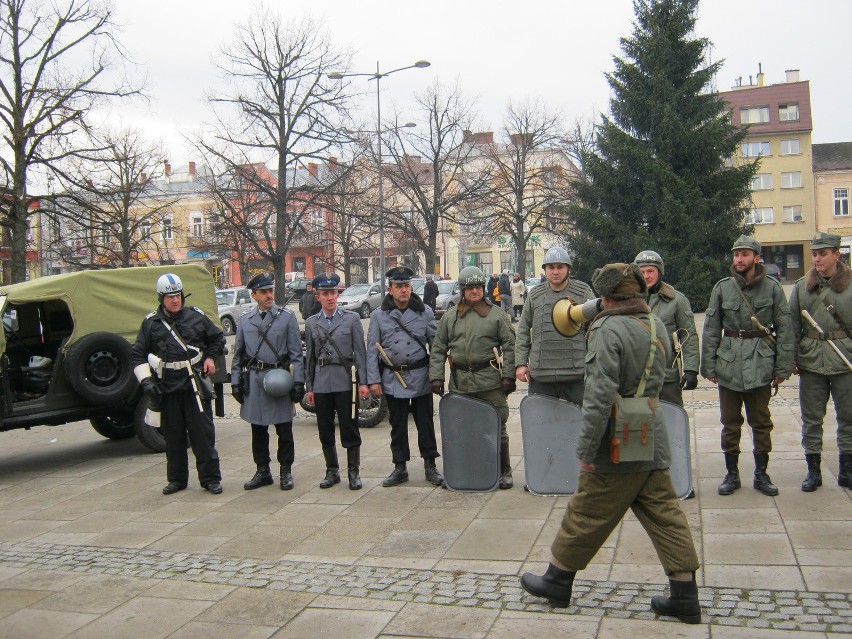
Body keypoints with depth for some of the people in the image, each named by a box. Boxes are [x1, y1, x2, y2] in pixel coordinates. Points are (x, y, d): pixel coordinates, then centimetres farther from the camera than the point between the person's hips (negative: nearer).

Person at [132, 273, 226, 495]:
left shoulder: (196, 316, 4)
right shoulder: (150, 323, 4)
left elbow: (217, 338, 19)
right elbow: (137, 355, 8)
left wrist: (210, 358, 5)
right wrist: (146, 380, -3)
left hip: (195, 385, -1)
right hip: (168, 387, 1)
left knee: (203, 432, -2)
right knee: (173, 435, 9)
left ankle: (210, 478, 6)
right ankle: (176, 479, 21)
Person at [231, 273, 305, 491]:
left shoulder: (287, 316, -1)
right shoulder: (245, 320, 8)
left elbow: (296, 352, -3)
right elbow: (238, 354, 13)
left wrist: (298, 381, -8)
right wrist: (235, 382, 7)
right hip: (254, 379, 3)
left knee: (284, 428, 3)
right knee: (258, 429, 10)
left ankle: (286, 472, 15)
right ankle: (263, 472, 22)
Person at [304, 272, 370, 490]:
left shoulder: (352, 319, 1)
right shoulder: (311, 323, 9)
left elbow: (360, 352, -1)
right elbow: (309, 356, 12)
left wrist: (363, 382, -7)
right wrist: (309, 387, 9)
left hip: (344, 381, -3)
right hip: (321, 383, 3)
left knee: (349, 428, 0)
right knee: (325, 430, 8)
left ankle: (354, 472, 11)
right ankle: (332, 471, 22)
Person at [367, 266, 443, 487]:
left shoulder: (425, 312, 1)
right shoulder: (379, 315, 3)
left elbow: (435, 344, 3)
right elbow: (372, 350, 3)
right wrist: (373, 380, -3)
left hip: (420, 377, -1)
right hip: (392, 379, 1)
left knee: (425, 423, 5)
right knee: (397, 425, 10)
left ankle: (430, 466, 17)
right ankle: (400, 468, 21)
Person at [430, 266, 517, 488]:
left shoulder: (496, 315, 4)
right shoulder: (449, 317, 10)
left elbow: (509, 347, 1)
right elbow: (438, 349, 10)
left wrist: (508, 376, -6)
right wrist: (436, 376, 1)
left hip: (490, 381, -2)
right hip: (459, 382, 2)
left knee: (497, 427, 3)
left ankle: (504, 471, 15)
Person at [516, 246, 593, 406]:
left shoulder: (583, 292, 2)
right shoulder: (534, 295, 9)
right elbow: (523, 331, 12)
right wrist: (520, 363, 6)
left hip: (575, 375, -2)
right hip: (540, 376, 2)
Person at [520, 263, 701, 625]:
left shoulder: (609, 330, -18)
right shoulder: (656, 325, 8)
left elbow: (600, 395, -23)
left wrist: (586, 448, -18)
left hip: (617, 449, -7)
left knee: (585, 516, 7)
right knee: (665, 516, 11)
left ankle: (557, 581, 24)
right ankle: (685, 598, 15)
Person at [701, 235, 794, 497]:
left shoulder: (772, 287, -1)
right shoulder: (722, 288, 1)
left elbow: (784, 329, 2)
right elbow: (710, 330, 4)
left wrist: (783, 367, -1)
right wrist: (709, 366, 1)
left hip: (761, 364, -1)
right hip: (729, 364, 1)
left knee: (761, 422, 9)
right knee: (730, 423, 8)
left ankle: (761, 473, 23)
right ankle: (731, 473, 20)